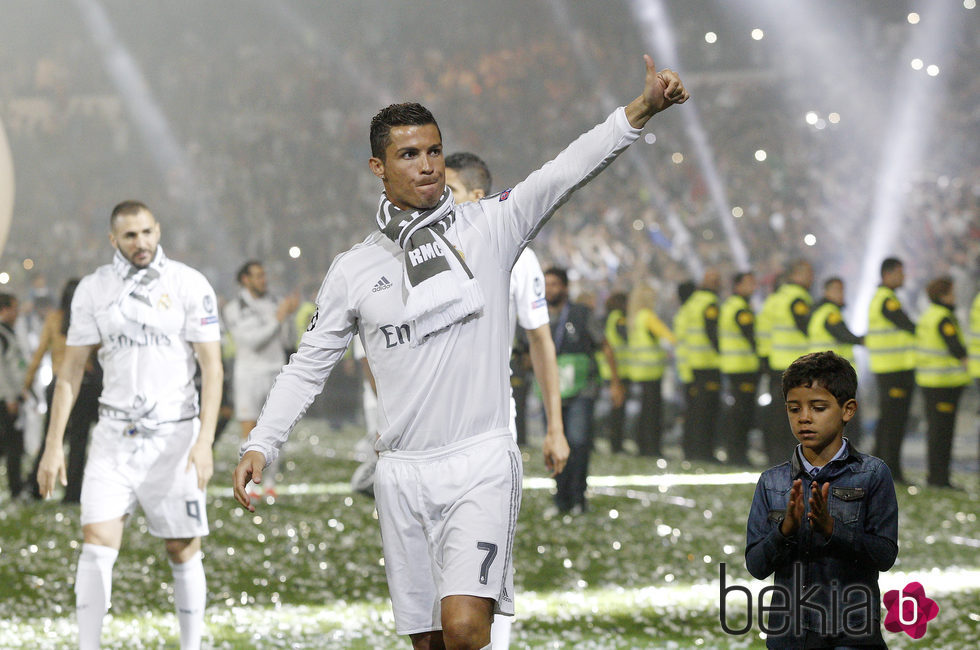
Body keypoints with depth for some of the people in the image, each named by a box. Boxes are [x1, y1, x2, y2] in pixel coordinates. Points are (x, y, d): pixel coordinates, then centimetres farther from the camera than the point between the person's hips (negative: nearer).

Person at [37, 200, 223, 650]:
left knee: (183, 551, 2)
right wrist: (53, 444, 1)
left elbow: (212, 367, -5)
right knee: (97, 545, -9)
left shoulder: (189, 285, -4)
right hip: (115, 436, 2)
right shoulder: (93, 289, 4)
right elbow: (71, 369, 7)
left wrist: (205, 440, -16)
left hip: (174, 435, -2)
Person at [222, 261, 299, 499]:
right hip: (248, 375, -3)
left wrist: (289, 315, -15)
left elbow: (286, 342, 0)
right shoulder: (233, 309, -6)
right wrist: (277, 318, -20)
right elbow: (251, 342, -17)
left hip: (275, 375, 3)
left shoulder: (273, 304, 6)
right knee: (249, 432, -5)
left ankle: (270, 484, 8)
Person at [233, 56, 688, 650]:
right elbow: (309, 366, 15)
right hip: (403, 476, 3)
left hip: (482, 464, -3)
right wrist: (260, 446, 4)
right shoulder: (353, 270, 9)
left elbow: (565, 173, -11)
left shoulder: (490, 227, 2)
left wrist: (641, 110, -25)